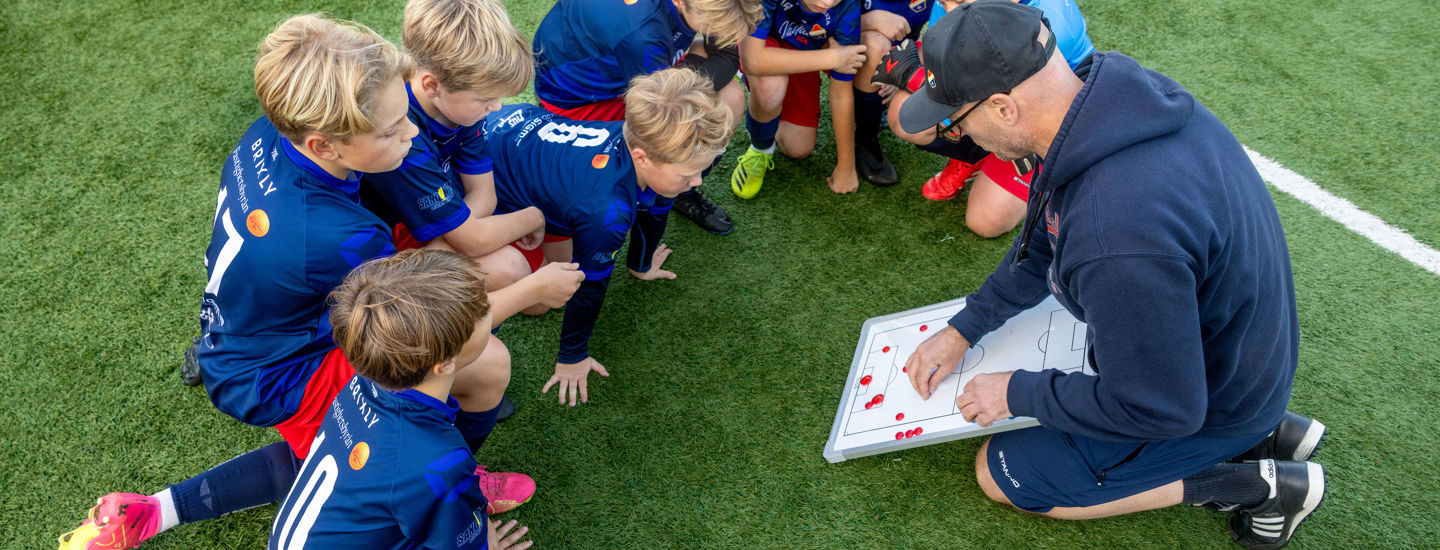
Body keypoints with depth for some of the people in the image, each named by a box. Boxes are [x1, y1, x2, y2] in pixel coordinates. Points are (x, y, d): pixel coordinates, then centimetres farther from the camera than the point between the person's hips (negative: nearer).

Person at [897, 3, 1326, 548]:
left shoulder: (1115, 240, -43)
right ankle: (1261, 429, 17)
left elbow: (1160, 407, -28)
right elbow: (1049, 235, 3)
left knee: (1000, 473, 5)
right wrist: (965, 327, 4)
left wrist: (1019, 393, -15)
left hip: (1209, 411, -8)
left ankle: (1253, 485, 3)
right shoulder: (1111, 81, -14)